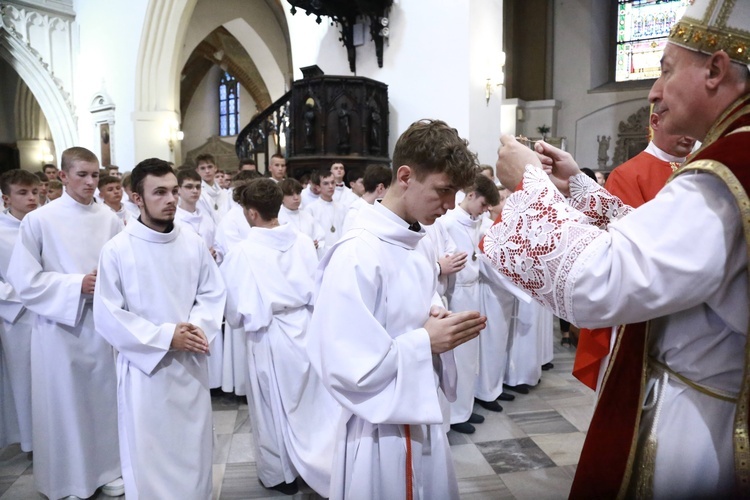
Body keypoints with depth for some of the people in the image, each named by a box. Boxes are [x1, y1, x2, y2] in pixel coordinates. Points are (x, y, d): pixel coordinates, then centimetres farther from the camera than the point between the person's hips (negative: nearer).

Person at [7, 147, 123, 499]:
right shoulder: (38, 220, -8)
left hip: (101, 321, 2)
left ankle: (107, 470, 32)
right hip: (59, 324, -2)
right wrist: (77, 284, -15)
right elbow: (24, 280, -8)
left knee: (103, 397, 13)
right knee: (64, 403, 9)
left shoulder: (109, 219, -1)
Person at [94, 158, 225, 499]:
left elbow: (213, 293, 5)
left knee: (194, 449, 17)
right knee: (147, 455, 10)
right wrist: (166, 336, -16)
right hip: (145, 367, -3)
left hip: (191, 364, 3)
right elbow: (108, 317, -11)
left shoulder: (194, 244, -2)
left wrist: (198, 326, -14)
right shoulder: (116, 250, -11)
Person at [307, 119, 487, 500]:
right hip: (383, 432, -8)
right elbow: (343, 368, -25)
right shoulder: (357, 255, -24)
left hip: (423, 419, 8)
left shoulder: (416, 247, 4)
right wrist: (426, 341, -23)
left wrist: (439, 326, -6)